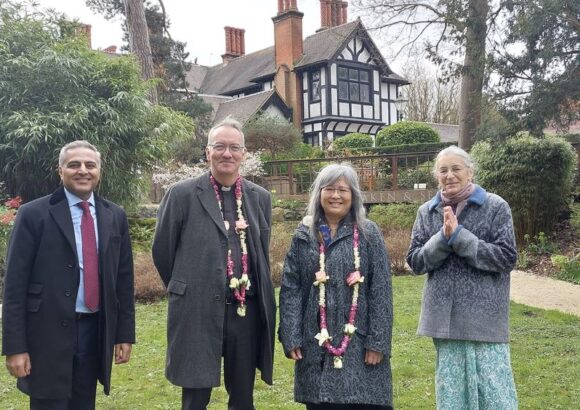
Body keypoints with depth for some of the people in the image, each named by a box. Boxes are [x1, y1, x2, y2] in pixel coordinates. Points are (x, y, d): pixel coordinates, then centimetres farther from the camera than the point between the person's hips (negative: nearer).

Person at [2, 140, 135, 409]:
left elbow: (124, 278, 9)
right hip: (48, 334, -4)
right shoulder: (33, 214, -6)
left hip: (96, 331, 4)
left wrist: (125, 334, 7)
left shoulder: (115, 216, 6)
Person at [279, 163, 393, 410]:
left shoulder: (368, 234, 1)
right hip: (316, 345, 2)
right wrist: (291, 338, -5)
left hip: (359, 343, -1)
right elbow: (290, 290, 3)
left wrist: (378, 341, -8)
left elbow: (381, 292, -3)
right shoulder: (304, 235, 5)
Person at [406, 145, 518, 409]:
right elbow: (414, 262, 3)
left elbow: (506, 258, -9)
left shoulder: (496, 207, -2)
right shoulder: (427, 211, 7)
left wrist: (458, 236, -16)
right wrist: (443, 238, -14)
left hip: (485, 318, -3)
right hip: (445, 318, 3)